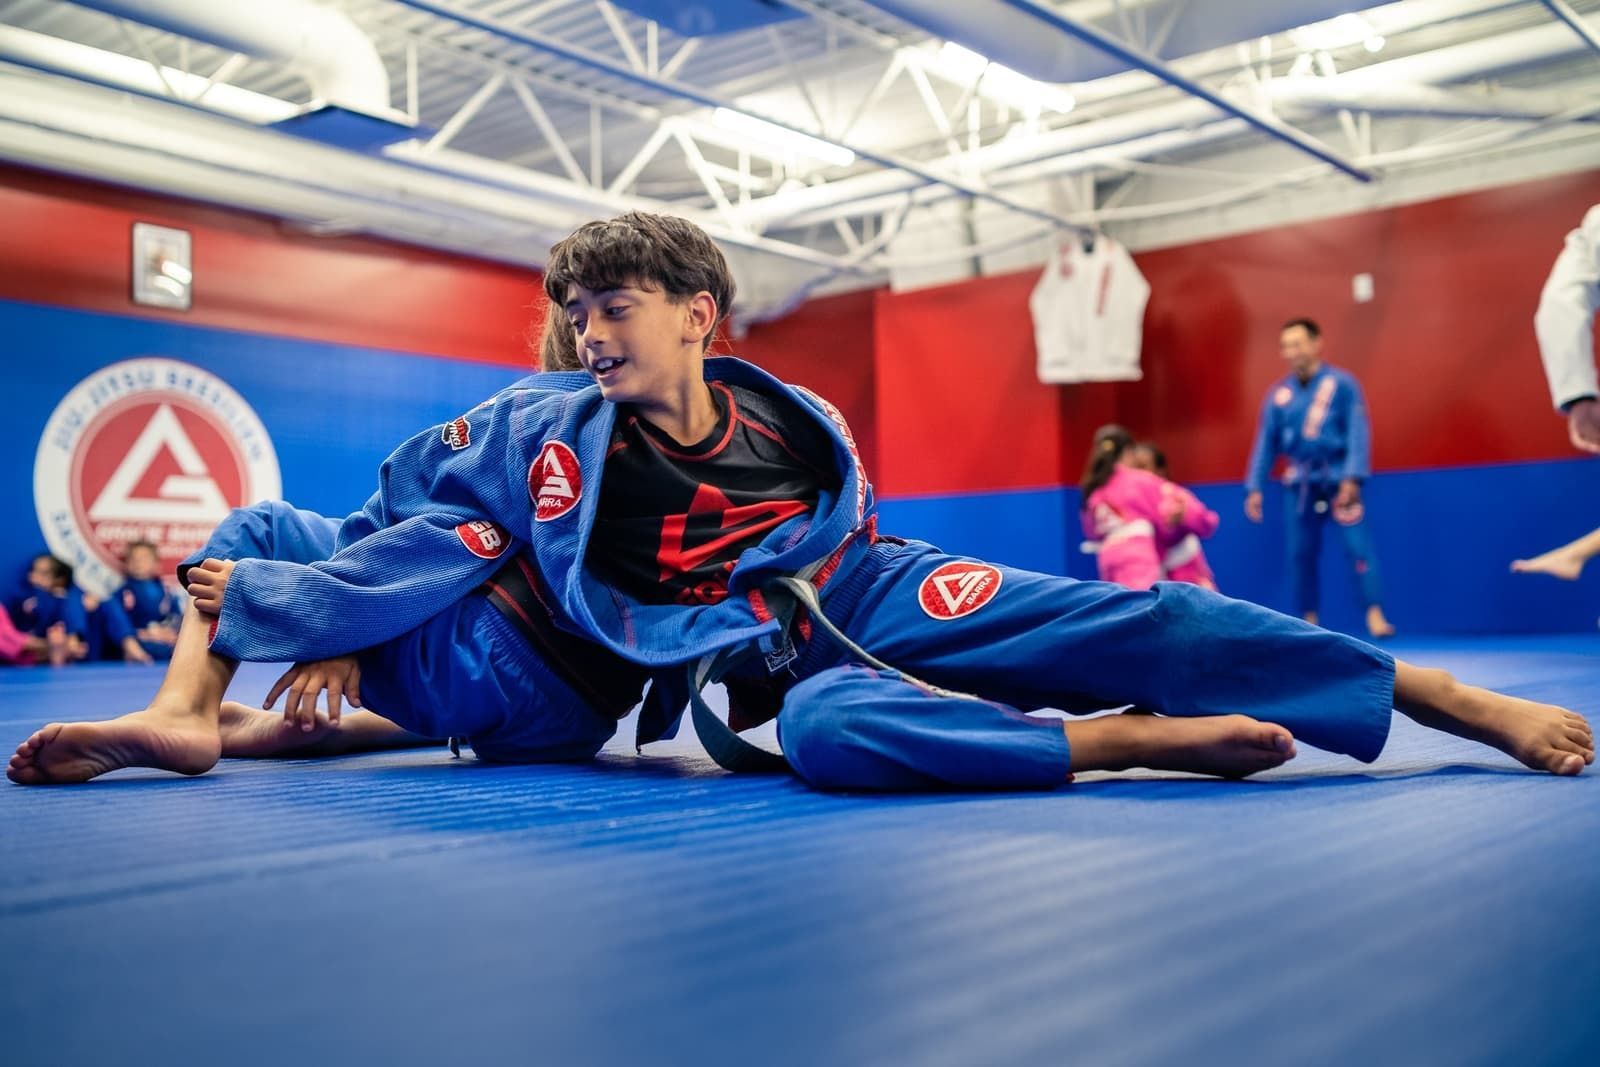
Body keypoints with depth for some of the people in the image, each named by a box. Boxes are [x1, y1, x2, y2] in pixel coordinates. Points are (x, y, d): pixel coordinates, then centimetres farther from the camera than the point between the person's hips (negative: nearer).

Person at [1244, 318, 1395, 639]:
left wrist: (1352, 478, -18)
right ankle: (1308, 622, 19)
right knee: (1300, 554, 8)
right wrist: (1254, 487, 6)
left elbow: (1357, 433, -10)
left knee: (1358, 548, -10)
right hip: (1302, 483, 4)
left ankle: (1375, 615, -8)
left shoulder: (1341, 383, -6)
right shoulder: (1278, 394, 5)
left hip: (1339, 478, -4)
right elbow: (1266, 443, 9)